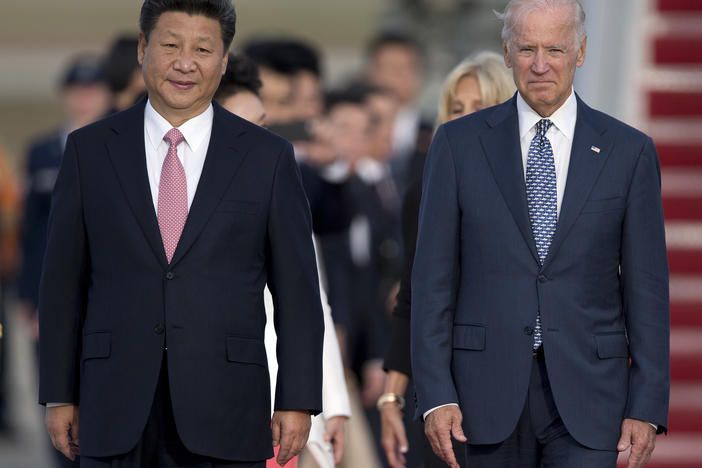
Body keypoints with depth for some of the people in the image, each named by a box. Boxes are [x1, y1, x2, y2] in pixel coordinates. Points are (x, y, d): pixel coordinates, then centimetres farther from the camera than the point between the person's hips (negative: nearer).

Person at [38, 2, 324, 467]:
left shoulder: (267, 157, 4)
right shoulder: (91, 149, 7)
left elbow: (297, 290, 4)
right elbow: (64, 281, 8)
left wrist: (297, 402, -2)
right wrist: (59, 395, 4)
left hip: (224, 411, -1)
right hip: (117, 410, 1)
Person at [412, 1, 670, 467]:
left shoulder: (630, 151, 4)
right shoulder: (459, 144, 4)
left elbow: (646, 288, 4)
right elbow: (433, 278, 2)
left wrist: (647, 408, -2)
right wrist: (436, 394, -6)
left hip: (586, 392, -1)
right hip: (490, 389, 1)